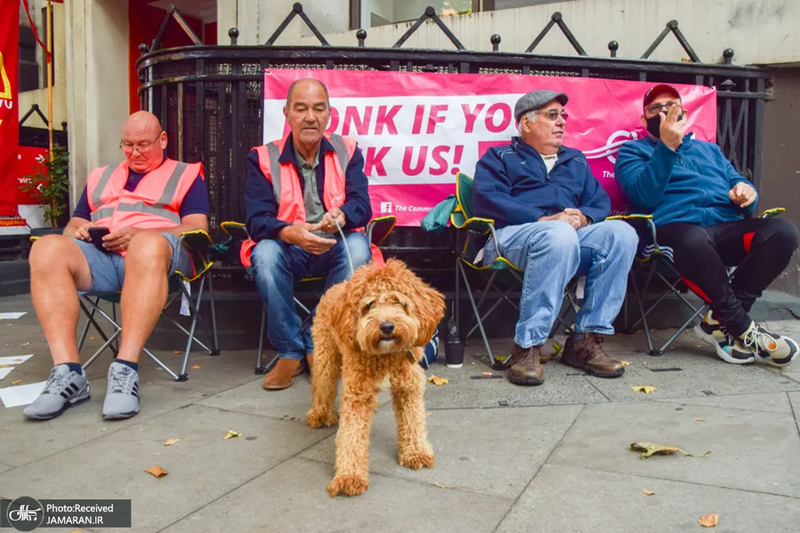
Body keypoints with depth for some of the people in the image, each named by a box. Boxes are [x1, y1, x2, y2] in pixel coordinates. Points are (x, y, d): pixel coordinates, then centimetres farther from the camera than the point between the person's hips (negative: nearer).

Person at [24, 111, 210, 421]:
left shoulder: (186, 175, 19)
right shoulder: (100, 177, 33)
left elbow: (197, 228, 3)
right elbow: (73, 224, 30)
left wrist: (137, 234, -10)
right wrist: (77, 231, 3)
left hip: (160, 255, -4)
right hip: (97, 257, 4)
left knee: (149, 244, -39)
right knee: (48, 248, -27)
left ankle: (125, 370, -43)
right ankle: (68, 373, -33)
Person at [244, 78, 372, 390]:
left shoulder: (347, 151, 5)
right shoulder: (264, 158, 1)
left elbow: (361, 204, -9)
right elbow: (257, 220, -10)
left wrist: (341, 216, -35)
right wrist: (291, 233, -34)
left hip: (334, 249, 1)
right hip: (288, 249, 0)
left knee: (358, 247, -32)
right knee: (265, 253, -33)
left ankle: (318, 342, -17)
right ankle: (290, 351, -16)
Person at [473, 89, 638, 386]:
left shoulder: (576, 161, 33)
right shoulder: (499, 158, 17)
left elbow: (601, 202, 21)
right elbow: (488, 200, -3)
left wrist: (584, 217, -5)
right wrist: (544, 219, -13)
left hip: (572, 235, 5)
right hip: (512, 236, -4)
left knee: (621, 232, -25)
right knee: (560, 234, -38)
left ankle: (585, 341, -24)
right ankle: (527, 347, -35)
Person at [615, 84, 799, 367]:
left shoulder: (709, 149, 34)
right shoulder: (633, 151, 16)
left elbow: (738, 186, 25)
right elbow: (644, 196, -4)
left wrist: (746, 191, 1)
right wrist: (667, 147, -12)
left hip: (727, 226, 6)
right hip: (674, 228, -5)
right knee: (693, 239, -40)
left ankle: (720, 320, -19)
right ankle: (744, 330, -23)